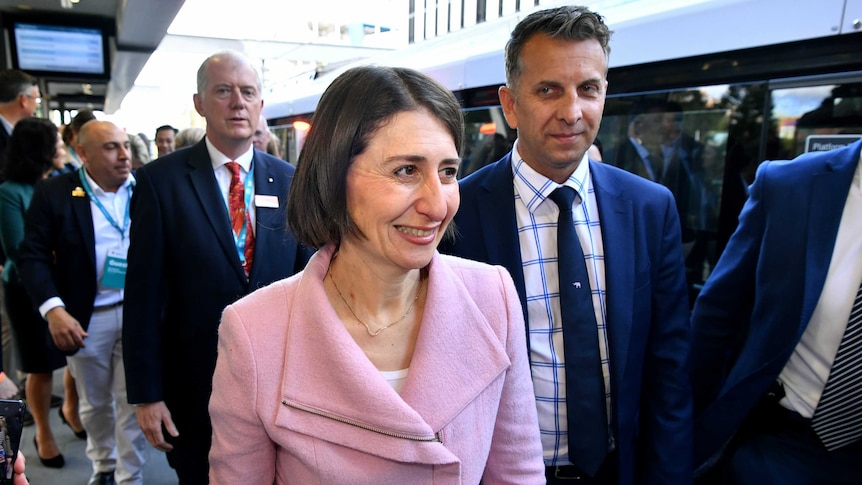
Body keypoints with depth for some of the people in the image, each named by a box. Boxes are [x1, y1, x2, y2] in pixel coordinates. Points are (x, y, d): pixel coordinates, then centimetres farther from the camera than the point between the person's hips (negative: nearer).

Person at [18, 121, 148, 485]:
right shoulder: (53, 193, -4)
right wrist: (53, 309, -18)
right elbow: (33, 256, -6)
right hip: (84, 318, 1)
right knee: (94, 403, 19)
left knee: (133, 401, 8)